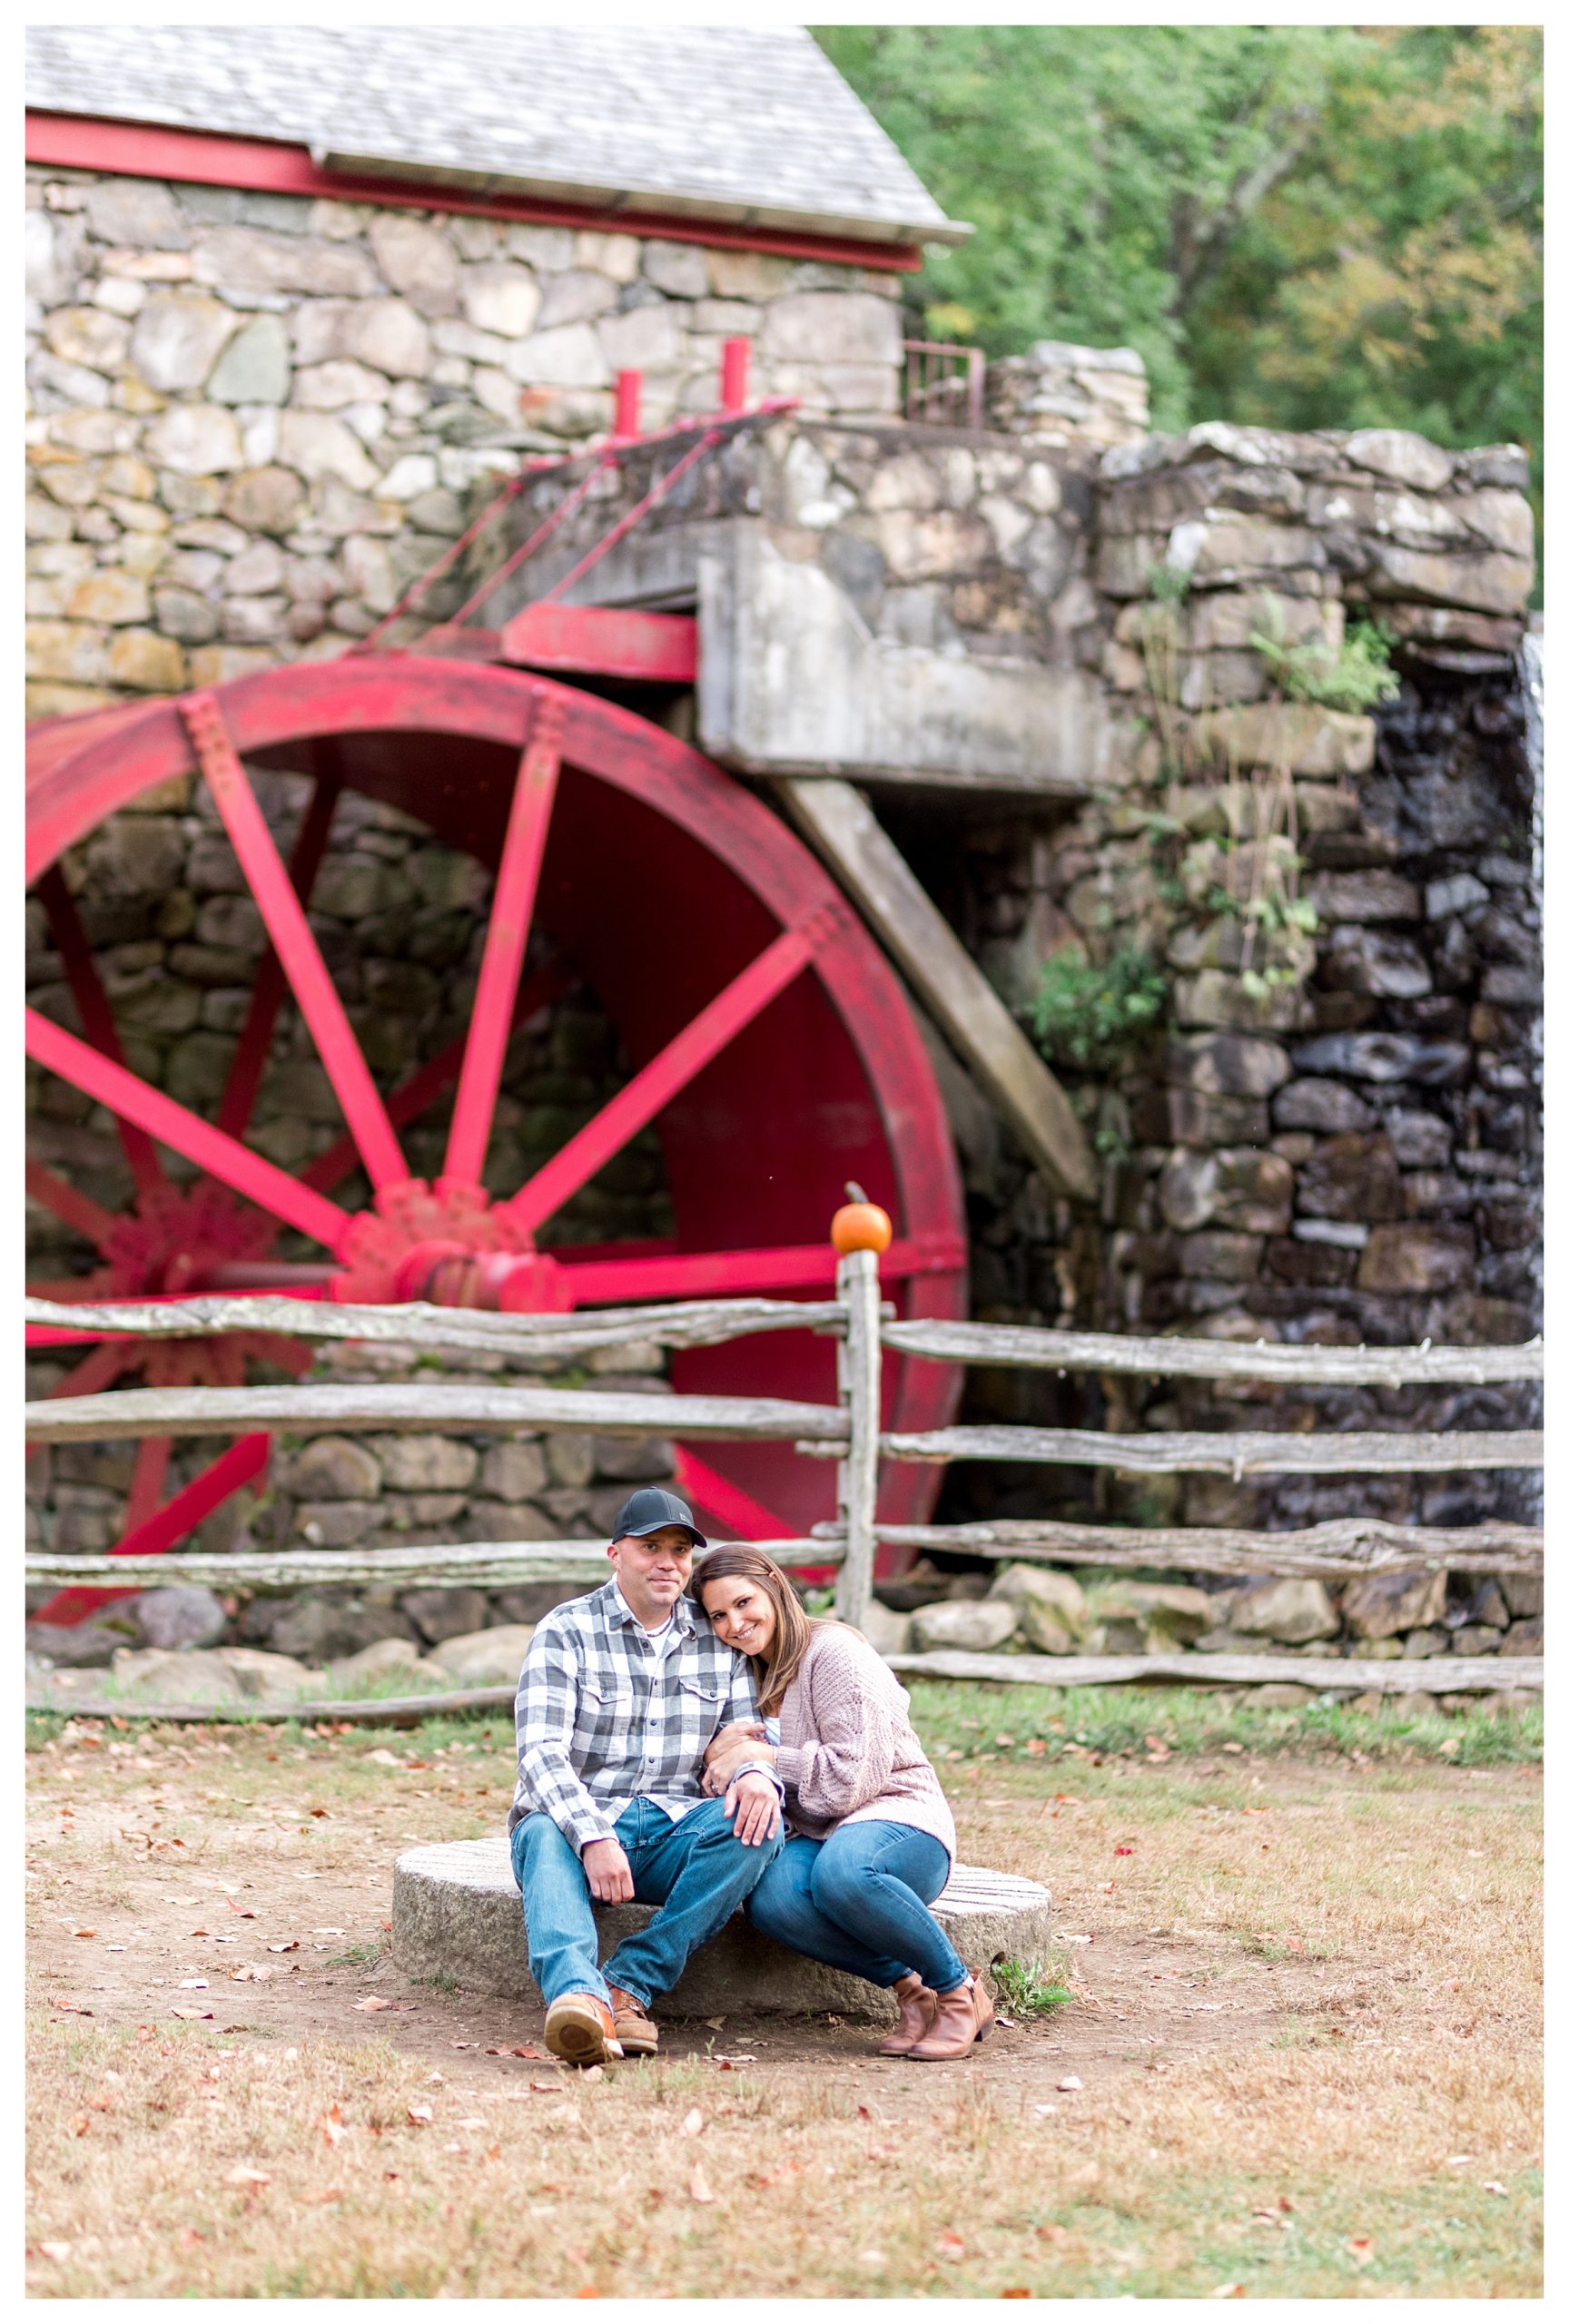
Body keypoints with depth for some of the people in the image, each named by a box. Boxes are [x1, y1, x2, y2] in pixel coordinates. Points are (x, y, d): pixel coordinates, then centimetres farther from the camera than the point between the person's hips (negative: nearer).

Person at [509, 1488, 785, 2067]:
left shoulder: (718, 1639, 12)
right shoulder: (566, 1631, -1)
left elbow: (744, 1735, 10)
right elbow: (540, 1751, -12)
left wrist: (757, 1774, -18)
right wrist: (592, 1838, -29)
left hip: (674, 1835, 3)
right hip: (577, 1824, -3)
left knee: (758, 1821, -27)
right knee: (543, 1837, -37)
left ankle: (629, 1985, -33)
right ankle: (579, 1996, -65)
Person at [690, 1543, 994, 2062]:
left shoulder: (832, 1651, -7)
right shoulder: (747, 1676, 17)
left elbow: (856, 1775, -14)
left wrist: (760, 1756, -11)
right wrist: (717, 1752, -4)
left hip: (900, 1819, -5)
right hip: (816, 1837, 5)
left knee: (841, 1868, -43)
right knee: (768, 1897, -34)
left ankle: (959, 1990, -20)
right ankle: (908, 1985, -19)